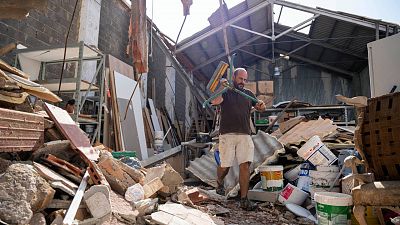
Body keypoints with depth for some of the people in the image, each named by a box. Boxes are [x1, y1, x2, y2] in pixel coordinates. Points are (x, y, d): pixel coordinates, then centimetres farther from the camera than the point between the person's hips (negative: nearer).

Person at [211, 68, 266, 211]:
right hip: (227, 135, -3)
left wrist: (261, 105, -5)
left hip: (245, 135, 3)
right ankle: (219, 183, 35)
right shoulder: (225, 92, 6)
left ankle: (244, 200, 2)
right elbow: (215, 102, -15)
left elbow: (260, 108, 17)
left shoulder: (248, 94, 19)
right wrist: (222, 87, -21)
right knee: (225, 166, 1)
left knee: (245, 165, -6)